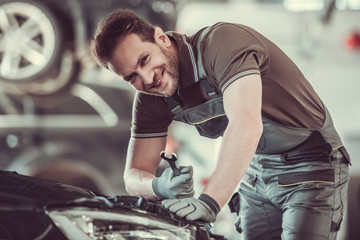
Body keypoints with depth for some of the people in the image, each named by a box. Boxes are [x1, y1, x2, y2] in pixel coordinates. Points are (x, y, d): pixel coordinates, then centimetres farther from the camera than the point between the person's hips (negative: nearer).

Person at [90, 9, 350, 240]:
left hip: (312, 164, -7)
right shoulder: (151, 99, -4)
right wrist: (159, 188, -28)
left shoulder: (222, 41, -27)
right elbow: (134, 175, -3)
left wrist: (209, 202, -47)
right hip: (257, 172, 7)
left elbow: (246, 125, -40)